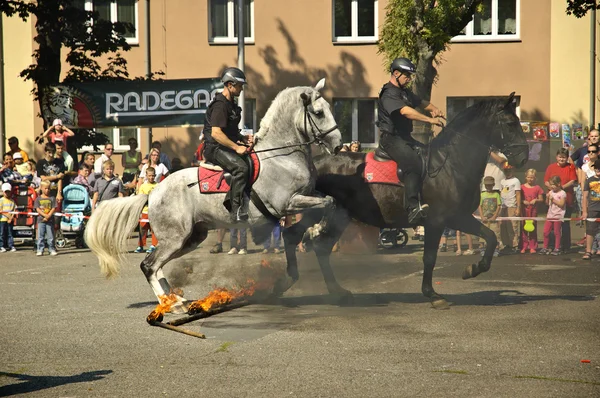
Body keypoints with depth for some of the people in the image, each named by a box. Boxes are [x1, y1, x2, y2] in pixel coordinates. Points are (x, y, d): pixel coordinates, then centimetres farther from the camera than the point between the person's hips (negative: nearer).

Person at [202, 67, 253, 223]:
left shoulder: (231, 104, 18)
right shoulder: (220, 105, -15)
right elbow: (216, 133, -24)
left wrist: (243, 138, 10)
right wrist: (236, 147, -23)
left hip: (227, 147, 11)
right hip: (215, 148, -11)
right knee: (240, 167, -31)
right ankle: (236, 210, -31)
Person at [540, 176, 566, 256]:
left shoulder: (562, 193, -9)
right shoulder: (551, 192, 11)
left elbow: (561, 204, -17)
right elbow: (547, 203, 15)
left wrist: (553, 199, -17)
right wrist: (547, 197, -4)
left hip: (558, 216, -6)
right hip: (550, 215, 6)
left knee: (556, 232, 1)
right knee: (546, 232, 4)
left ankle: (557, 249, 9)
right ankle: (545, 248, 13)